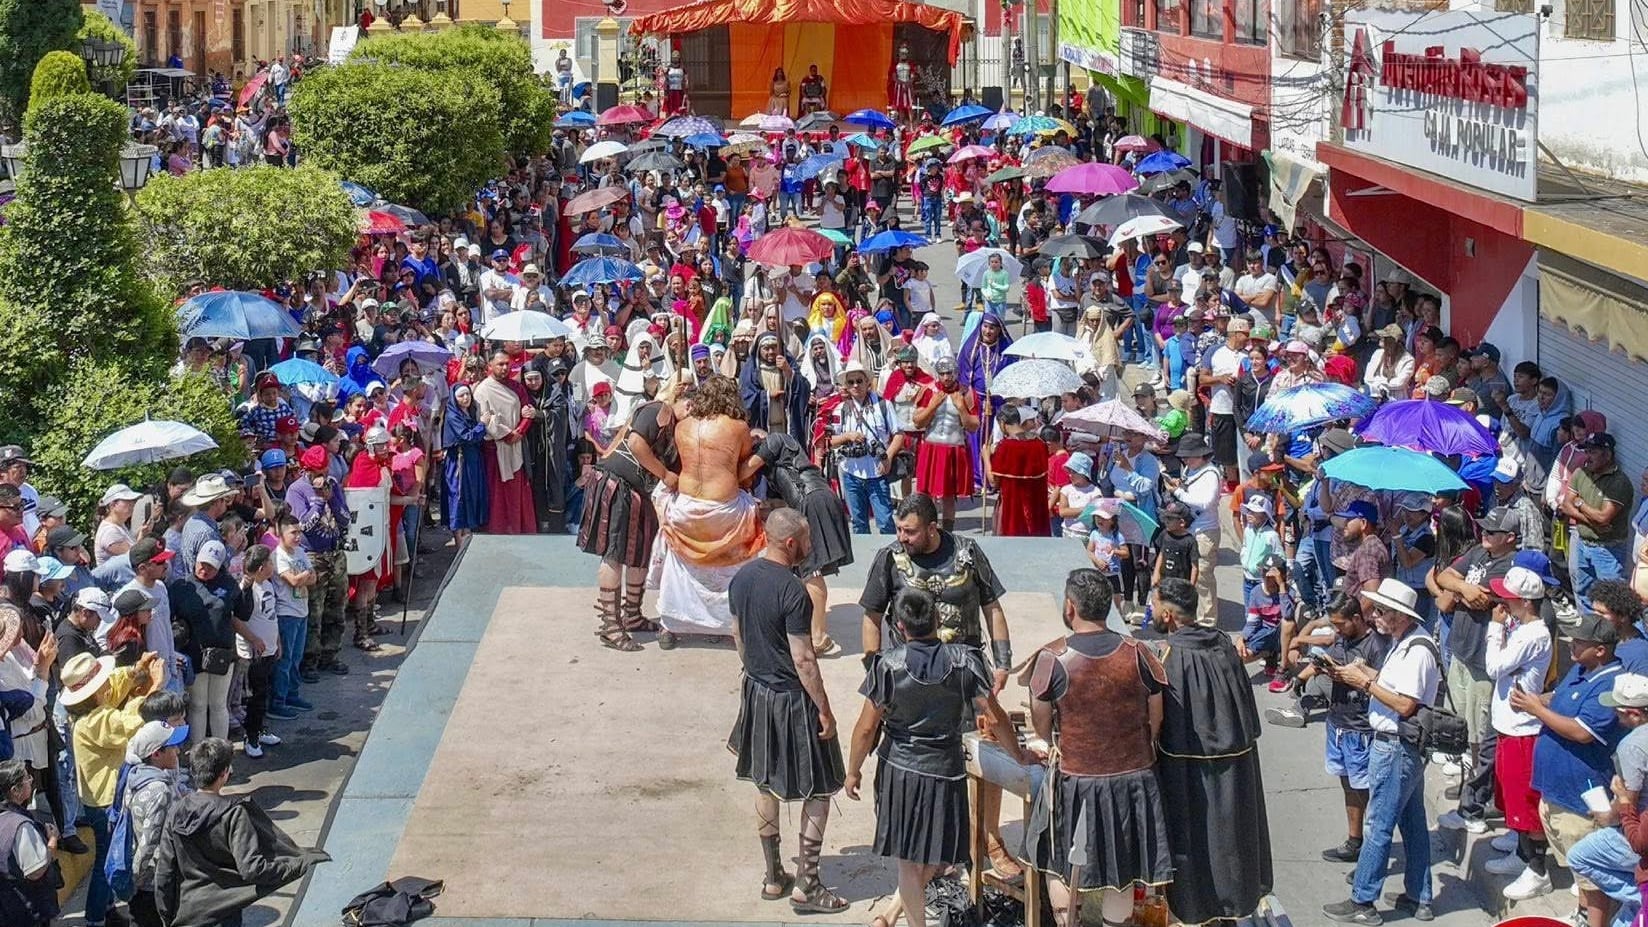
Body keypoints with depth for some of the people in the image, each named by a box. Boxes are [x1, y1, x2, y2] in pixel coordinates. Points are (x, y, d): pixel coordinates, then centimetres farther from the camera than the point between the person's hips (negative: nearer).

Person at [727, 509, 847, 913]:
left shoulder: (741, 577, -1)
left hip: (757, 690, 8)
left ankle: (773, 877, 28)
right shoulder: (792, 592, -25)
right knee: (818, 791, 4)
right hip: (792, 698, -8)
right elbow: (803, 660, -23)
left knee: (765, 784, 19)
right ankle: (805, 886, 6)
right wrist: (824, 710, -15)